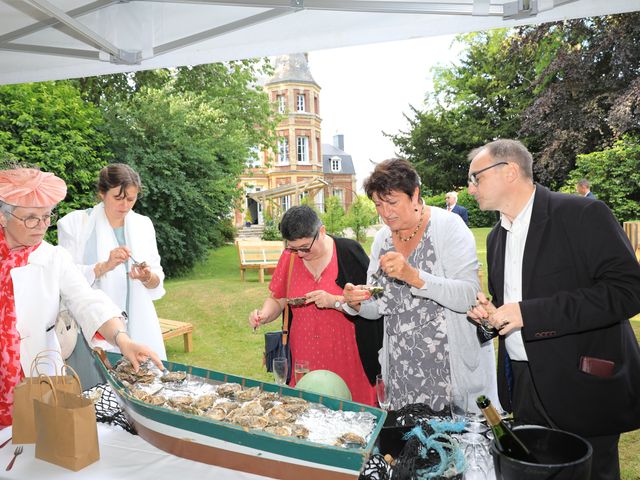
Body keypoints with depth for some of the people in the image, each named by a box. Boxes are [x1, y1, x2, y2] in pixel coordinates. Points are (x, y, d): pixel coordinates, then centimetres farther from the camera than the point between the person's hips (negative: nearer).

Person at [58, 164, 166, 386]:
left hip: (137, 326, 3)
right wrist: (104, 267, -21)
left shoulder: (143, 224, 8)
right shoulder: (74, 223, -2)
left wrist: (147, 277, -15)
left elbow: (157, 281, 6)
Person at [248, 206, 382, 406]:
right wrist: (264, 315, -9)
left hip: (347, 357, -3)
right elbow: (277, 300, 10)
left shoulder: (348, 251, -9)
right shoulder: (289, 257, 1)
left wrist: (335, 301, -22)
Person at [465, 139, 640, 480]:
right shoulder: (497, 237, 10)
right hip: (520, 386, 6)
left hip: (580, 389, -6)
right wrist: (490, 314, -4)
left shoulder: (583, 214, -13)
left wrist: (528, 314, -25)